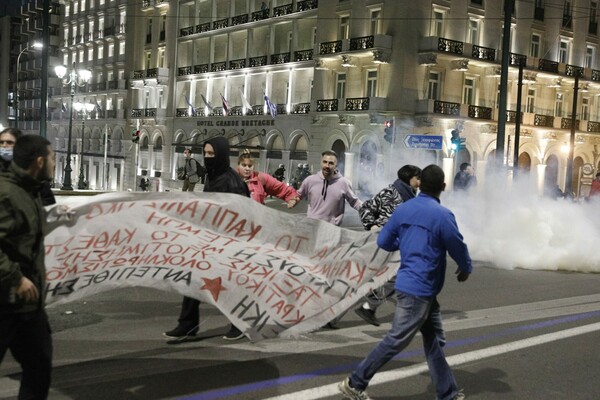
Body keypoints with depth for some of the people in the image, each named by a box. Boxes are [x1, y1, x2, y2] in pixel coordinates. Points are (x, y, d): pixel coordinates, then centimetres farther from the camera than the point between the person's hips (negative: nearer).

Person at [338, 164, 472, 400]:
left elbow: (383, 241, 9)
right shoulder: (443, 215, -16)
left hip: (416, 287, 8)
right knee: (395, 341, 1)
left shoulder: (403, 209, 3)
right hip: (420, 289, -8)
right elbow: (458, 248, -6)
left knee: (433, 340, 15)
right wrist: (466, 270, 14)